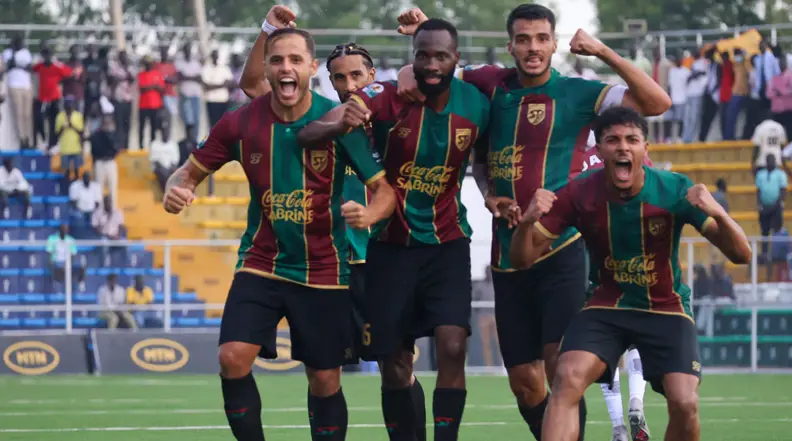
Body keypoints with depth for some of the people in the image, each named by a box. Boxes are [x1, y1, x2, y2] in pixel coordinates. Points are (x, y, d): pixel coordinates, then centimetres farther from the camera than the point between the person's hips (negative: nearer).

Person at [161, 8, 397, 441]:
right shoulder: (241, 122, -6)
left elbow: (384, 188, -9)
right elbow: (191, 172, 6)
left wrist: (369, 213, -32)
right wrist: (176, 190, -18)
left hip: (322, 271, -1)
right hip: (260, 264, 1)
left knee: (324, 380, 4)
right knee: (233, 358, -17)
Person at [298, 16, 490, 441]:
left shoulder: (476, 104, -7)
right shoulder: (387, 98, -16)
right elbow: (305, 135, -27)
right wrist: (341, 123, -49)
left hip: (447, 243, 1)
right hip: (392, 245, -1)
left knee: (452, 346, -18)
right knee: (394, 365, 4)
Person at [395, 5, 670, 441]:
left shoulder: (577, 93, -2)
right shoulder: (493, 85, 8)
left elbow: (657, 102, -10)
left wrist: (604, 53, -15)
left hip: (560, 249, -4)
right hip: (507, 253, 4)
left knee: (561, 366, -18)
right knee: (525, 384, 7)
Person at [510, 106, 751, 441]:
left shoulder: (675, 190, -15)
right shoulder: (580, 194, -12)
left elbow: (741, 255, -16)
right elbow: (523, 259, -9)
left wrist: (718, 214, -38)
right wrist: (527, 222, -32)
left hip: (666, 309, 0)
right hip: (606, 308, 0)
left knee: (685, 405, -19)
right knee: (567, 379, -26)